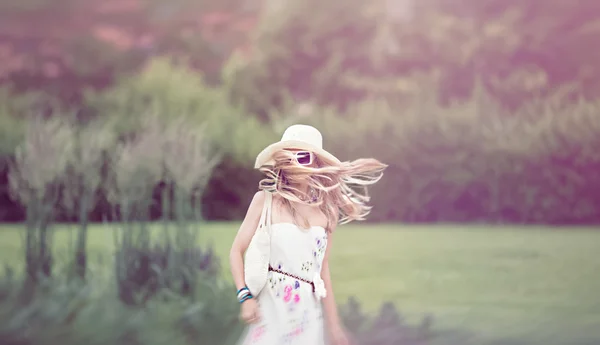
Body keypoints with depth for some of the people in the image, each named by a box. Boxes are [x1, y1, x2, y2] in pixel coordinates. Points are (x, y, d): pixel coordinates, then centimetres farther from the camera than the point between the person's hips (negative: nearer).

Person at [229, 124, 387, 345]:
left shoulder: (327, 211, 6)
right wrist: (245, 296, -15)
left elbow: (322, 269, 10)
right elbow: (236, 251, -3)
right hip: (272, 306, -3)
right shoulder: (266, 200, -3)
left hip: (309, 311, 3)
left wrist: (334, 323, 10)